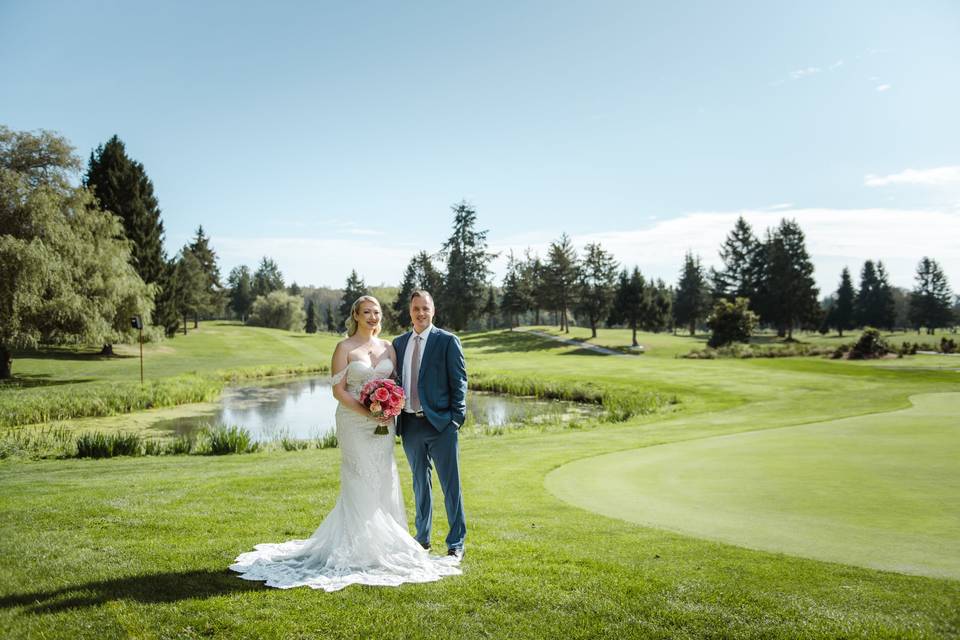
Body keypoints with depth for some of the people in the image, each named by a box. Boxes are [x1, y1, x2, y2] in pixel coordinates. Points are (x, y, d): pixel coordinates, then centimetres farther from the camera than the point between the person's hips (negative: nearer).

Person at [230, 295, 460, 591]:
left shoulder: (388, 347, 10)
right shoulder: (345, 348, -4)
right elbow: (339, 390, -8)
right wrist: (367, 412, -18)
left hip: (384, 424, 5)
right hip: (355, 423, -5)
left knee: (383, 483, 8)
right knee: (359, 484, -3)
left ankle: (383, 542, 21)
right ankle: (359, 547, 7)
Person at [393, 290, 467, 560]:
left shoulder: (447, 341, -4)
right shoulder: (399, 343, 10)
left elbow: (459, 382, -5)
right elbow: (396, 381, 14)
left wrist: (456, 419, -11)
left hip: (440, 424, -4)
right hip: (410, 424, 5)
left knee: (451, 486, 1)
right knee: (420, 484, 16)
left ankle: (456, 545, 12)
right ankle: (423, 538, 30)